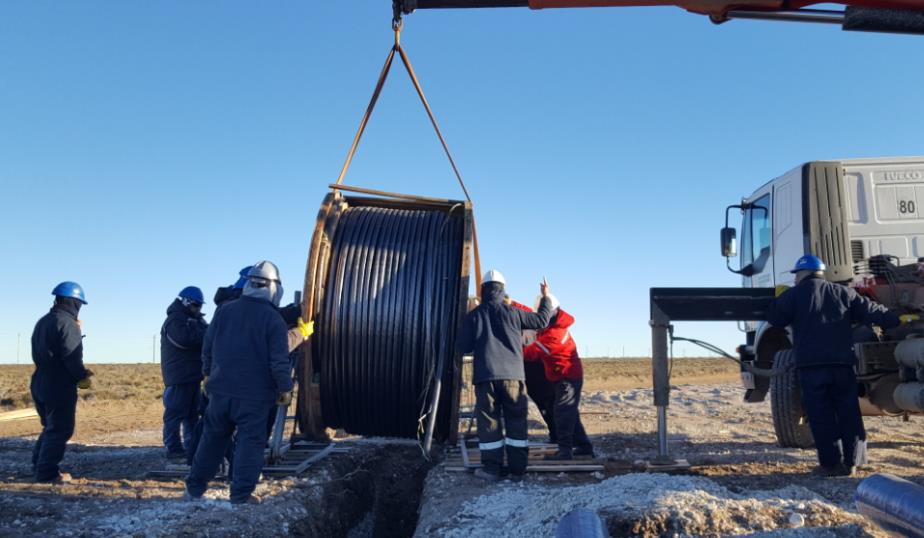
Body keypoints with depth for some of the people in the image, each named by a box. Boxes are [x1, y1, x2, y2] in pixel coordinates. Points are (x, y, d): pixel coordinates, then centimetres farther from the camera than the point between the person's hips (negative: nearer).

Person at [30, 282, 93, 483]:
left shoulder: (42, 322, 15)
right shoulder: (67, 323, -15)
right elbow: (72, 356, -19)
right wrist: (82, 376, -7)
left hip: (40, 383, 9)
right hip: (60, 386, -9)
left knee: (50, 427, 21)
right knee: (60, 429, -3)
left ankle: (39, 465, 25)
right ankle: (47, 472, -2)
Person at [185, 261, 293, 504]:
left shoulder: (224, 310, 4)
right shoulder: (274, 319, -9)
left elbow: (207, 348, 10)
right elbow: (280, 361, -11)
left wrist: (209, 374, 23)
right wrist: (285, 388, 0)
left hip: (221, 388, 5)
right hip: (255, 394, -4)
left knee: (212, 438, 16)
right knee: (250, 441, 2)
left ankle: (194, 489, 24)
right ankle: (241, 495, 1)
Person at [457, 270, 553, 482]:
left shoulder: (473, 315, 3)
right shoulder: (512, 313, 3)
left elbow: (463, 347, 3)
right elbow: (541, 320, 11)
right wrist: (545, 297, 25)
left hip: (485, 376, 0)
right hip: (512, 374, 0)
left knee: (488, 420, 4)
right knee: (516, 420, 8)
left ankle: (491, 468, 3)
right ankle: (517, 468, 9)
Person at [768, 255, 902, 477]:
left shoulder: (794, 294, 2)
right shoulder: (842, 292, 13)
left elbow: (775, 318, 7)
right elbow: (870, 310, 11)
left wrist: (778, 298, 24)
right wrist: (898, 319, 21)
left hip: (811, 365, -4)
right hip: (843, 363, 4)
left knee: (822, 416, 0)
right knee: (849, 414, 11)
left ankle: (831, 463, -2)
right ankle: (851, 461, 12)